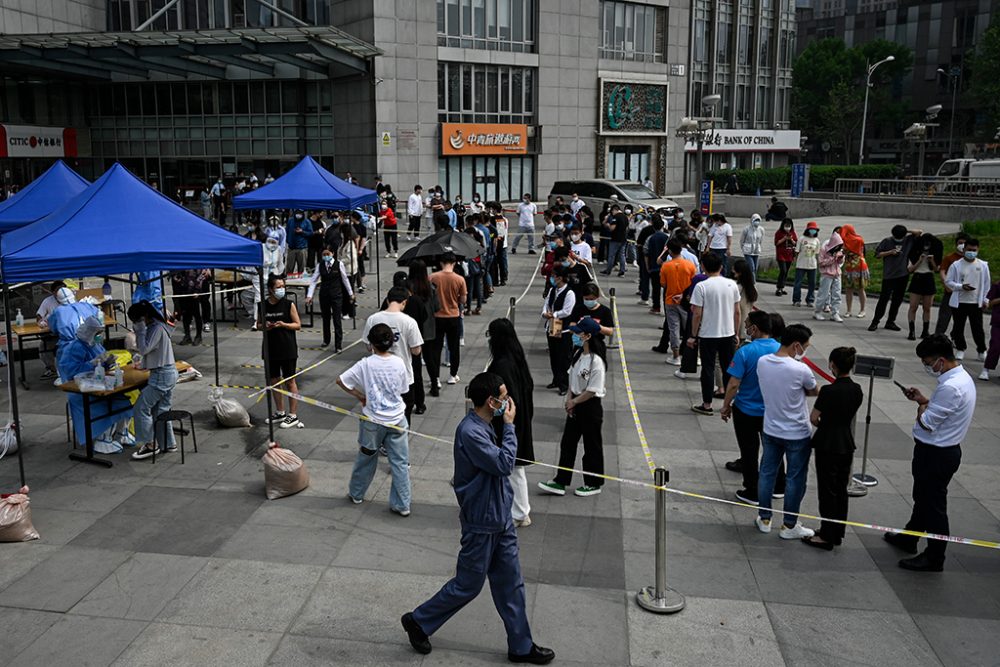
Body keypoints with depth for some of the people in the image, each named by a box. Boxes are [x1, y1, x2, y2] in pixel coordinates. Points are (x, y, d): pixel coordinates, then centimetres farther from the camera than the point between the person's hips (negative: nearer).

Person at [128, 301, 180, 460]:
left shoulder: (157, 328, -17)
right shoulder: (153, 326, 14)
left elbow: (144, 349, -21)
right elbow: (143, 348, 19)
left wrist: (140, 330, -15)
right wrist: (139, 331, 8)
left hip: (162, 374, -10)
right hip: (167, 373, 10)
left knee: (140, 408, -5)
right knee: (161, 410, 14)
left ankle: (150, 445, 1)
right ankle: (167, 444, 21)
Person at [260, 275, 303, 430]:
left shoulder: (288, 305, -7)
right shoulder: (263, 306, 1)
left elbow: (298, 325, -3)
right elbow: (258, 324, 12)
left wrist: (283, 324, -20)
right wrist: (265, 326, -11)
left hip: (287, 349, -4)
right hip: (270, 349, 4)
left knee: (290, 381, 2)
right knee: (274, 381, 13)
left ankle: (293, 416, 9)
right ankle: (280, 413, 27)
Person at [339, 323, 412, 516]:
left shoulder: (366, 364, -13)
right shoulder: (399, 363, -7)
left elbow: (340, 380, -9)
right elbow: (402, 390, 4)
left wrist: (361, 396, 0)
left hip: (373, 421, 0)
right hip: (396, 420, 1)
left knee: (366, 459, 19)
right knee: (400, 463, 7)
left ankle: (356, 494, 37)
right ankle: (402, 505, 9)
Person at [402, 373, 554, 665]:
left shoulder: (484, 425, 4)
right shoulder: (470, 432, -26)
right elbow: (504, 463, -26)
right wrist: (509, 426, -19)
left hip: (500, 519, 9)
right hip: (482, 523, -9)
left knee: (510, 584, 15)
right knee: (468, 585, 8)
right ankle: (418, 621, 28)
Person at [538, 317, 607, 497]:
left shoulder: (596, 361, -24)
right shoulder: (578, 354, 2)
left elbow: (592, 390, -22)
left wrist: (574, 401, -11)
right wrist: (569, 398, -1)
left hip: (591, 406, -8)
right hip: (575, 404, 8)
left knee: (592, 445, 9)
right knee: (567, 443, 12)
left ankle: (593, 484, 25)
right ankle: (560, 482, 20)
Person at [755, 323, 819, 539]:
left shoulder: (762, 362, -7)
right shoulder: (800, 370, -23)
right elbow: (814, 391, -3)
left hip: (770, 430, 5)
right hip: (797, 434, -5)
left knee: (767, 473, 16)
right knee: (795, 479, 9)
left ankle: (764, 519, 26)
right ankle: (789, 526, 18)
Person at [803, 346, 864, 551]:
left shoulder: (829, 391, -20)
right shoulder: (857, 391, 0)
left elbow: (813, 418, -12)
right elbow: (850, 415, 10)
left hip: (828, 446, -6)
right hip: (847, 445, 7)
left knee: (827, 491, 3)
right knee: (841, 490, 16)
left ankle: (827, 537, 11)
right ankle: (838, 533, 27)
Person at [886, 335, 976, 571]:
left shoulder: (951, 387, -29)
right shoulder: (963, 377, 4)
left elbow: (927, 423, -23)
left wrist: (921, 407, -5)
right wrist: (924, 400, 3)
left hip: (936, 454, -10)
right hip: (944, 450, 10)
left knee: (933, 505, 4)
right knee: (923, 498, 25)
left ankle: (934, 558, 18)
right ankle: (909, 538, 43)